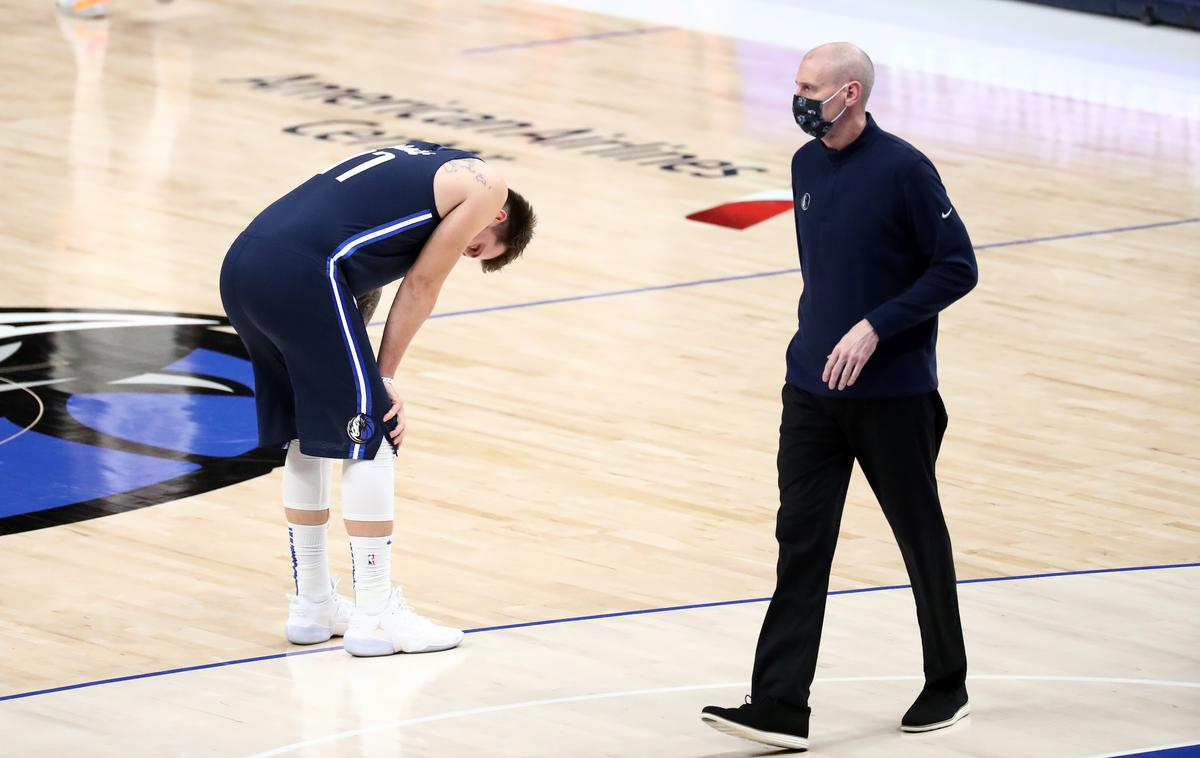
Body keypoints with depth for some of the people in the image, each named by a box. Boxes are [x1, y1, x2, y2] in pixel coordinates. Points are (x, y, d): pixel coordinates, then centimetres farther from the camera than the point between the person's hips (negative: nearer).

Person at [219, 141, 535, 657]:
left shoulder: (418, 165, 32)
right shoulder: (485, 187, 9)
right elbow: (422, 283, 6)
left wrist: (374, 378, 20)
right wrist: (384, 377, 12)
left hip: (241, 266, 9)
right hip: (300, 276, -9)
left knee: (305, 438, 20)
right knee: (370, 440, 2)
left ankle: (311, 604, 28)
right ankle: (374, 617, 6)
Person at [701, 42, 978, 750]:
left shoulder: (903, 170, -15)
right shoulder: (807, 165, 6)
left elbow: (957, 267, -14)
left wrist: (875, 328, -21)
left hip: (893, 395, -6)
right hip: (812, 388, 6)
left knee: (921, 538, 9)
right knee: (801, 541, -1)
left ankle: (948, 685, 26)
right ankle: (780, 705, -3)